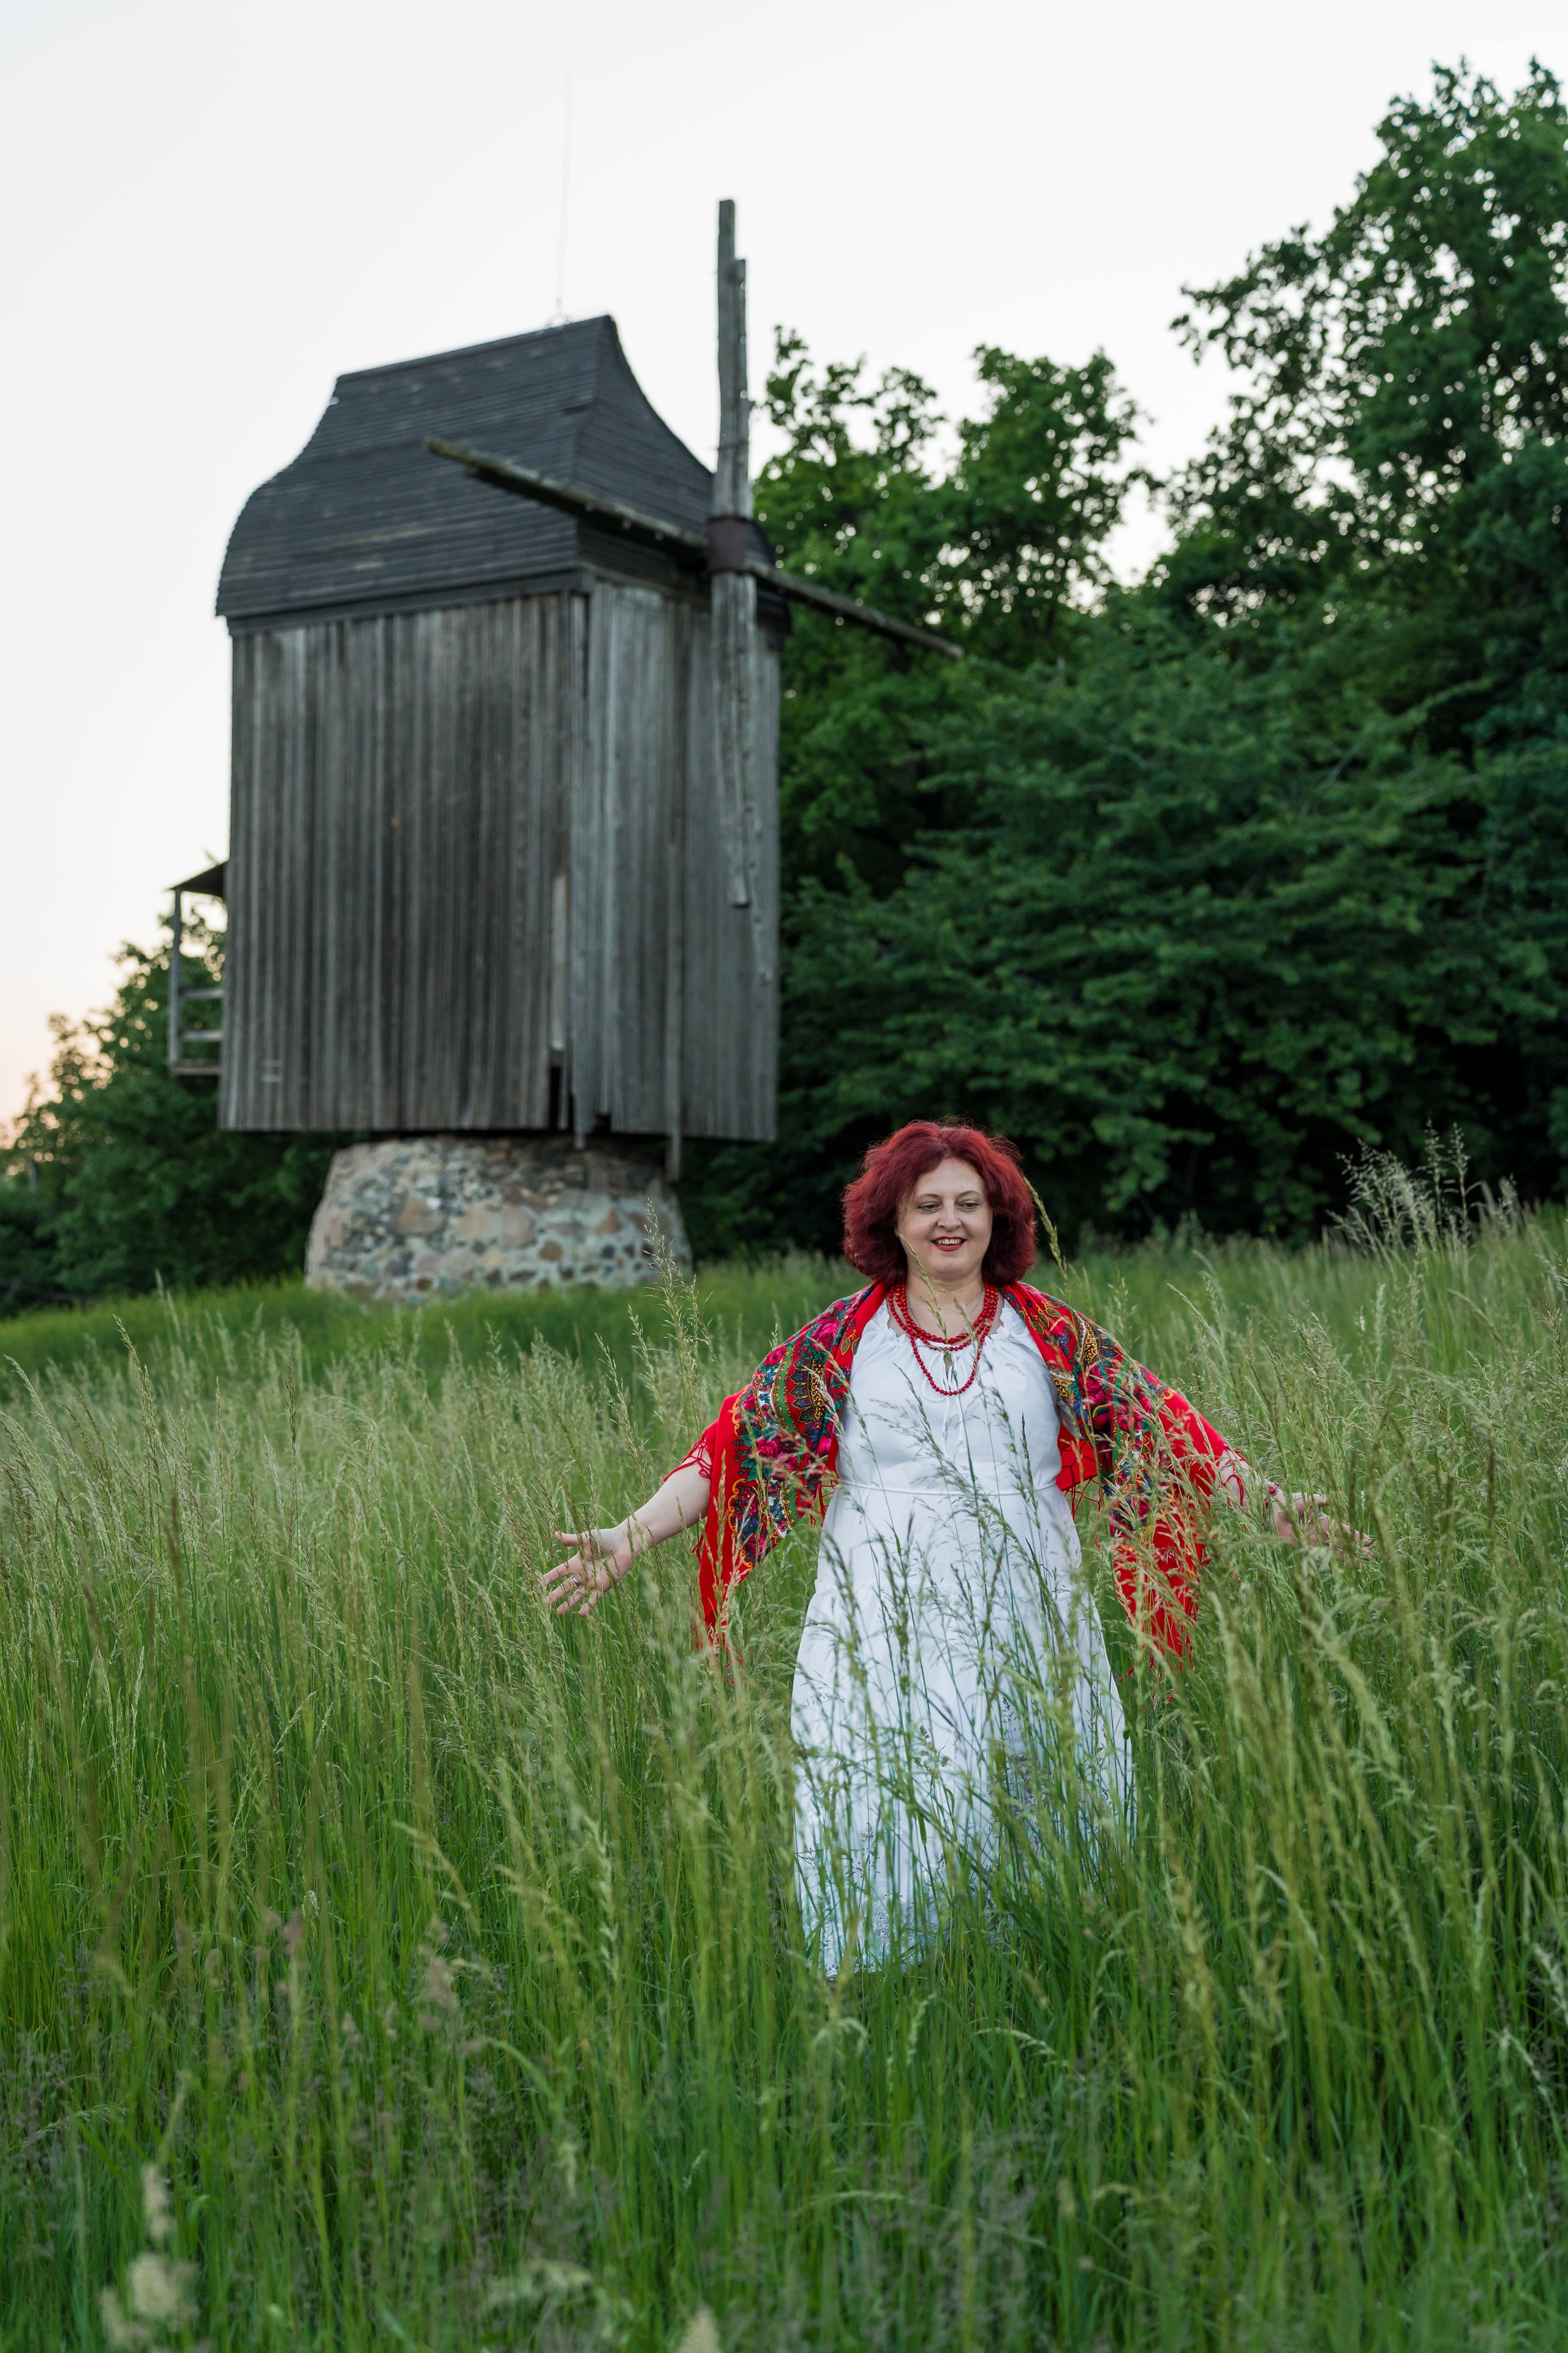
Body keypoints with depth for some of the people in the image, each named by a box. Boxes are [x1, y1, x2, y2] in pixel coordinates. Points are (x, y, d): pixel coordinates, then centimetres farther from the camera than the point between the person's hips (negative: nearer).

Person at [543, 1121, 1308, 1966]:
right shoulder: (841, 1340, 5)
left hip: (1026, 1626, 1)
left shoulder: (1052, 1333, 7)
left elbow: (1160, 1424, 5)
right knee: (885, 1826, -3)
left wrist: (1266, 1503, -7)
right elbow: (734, 1444, 2)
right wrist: (630, 1537, -8)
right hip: (882, 1631, -1)